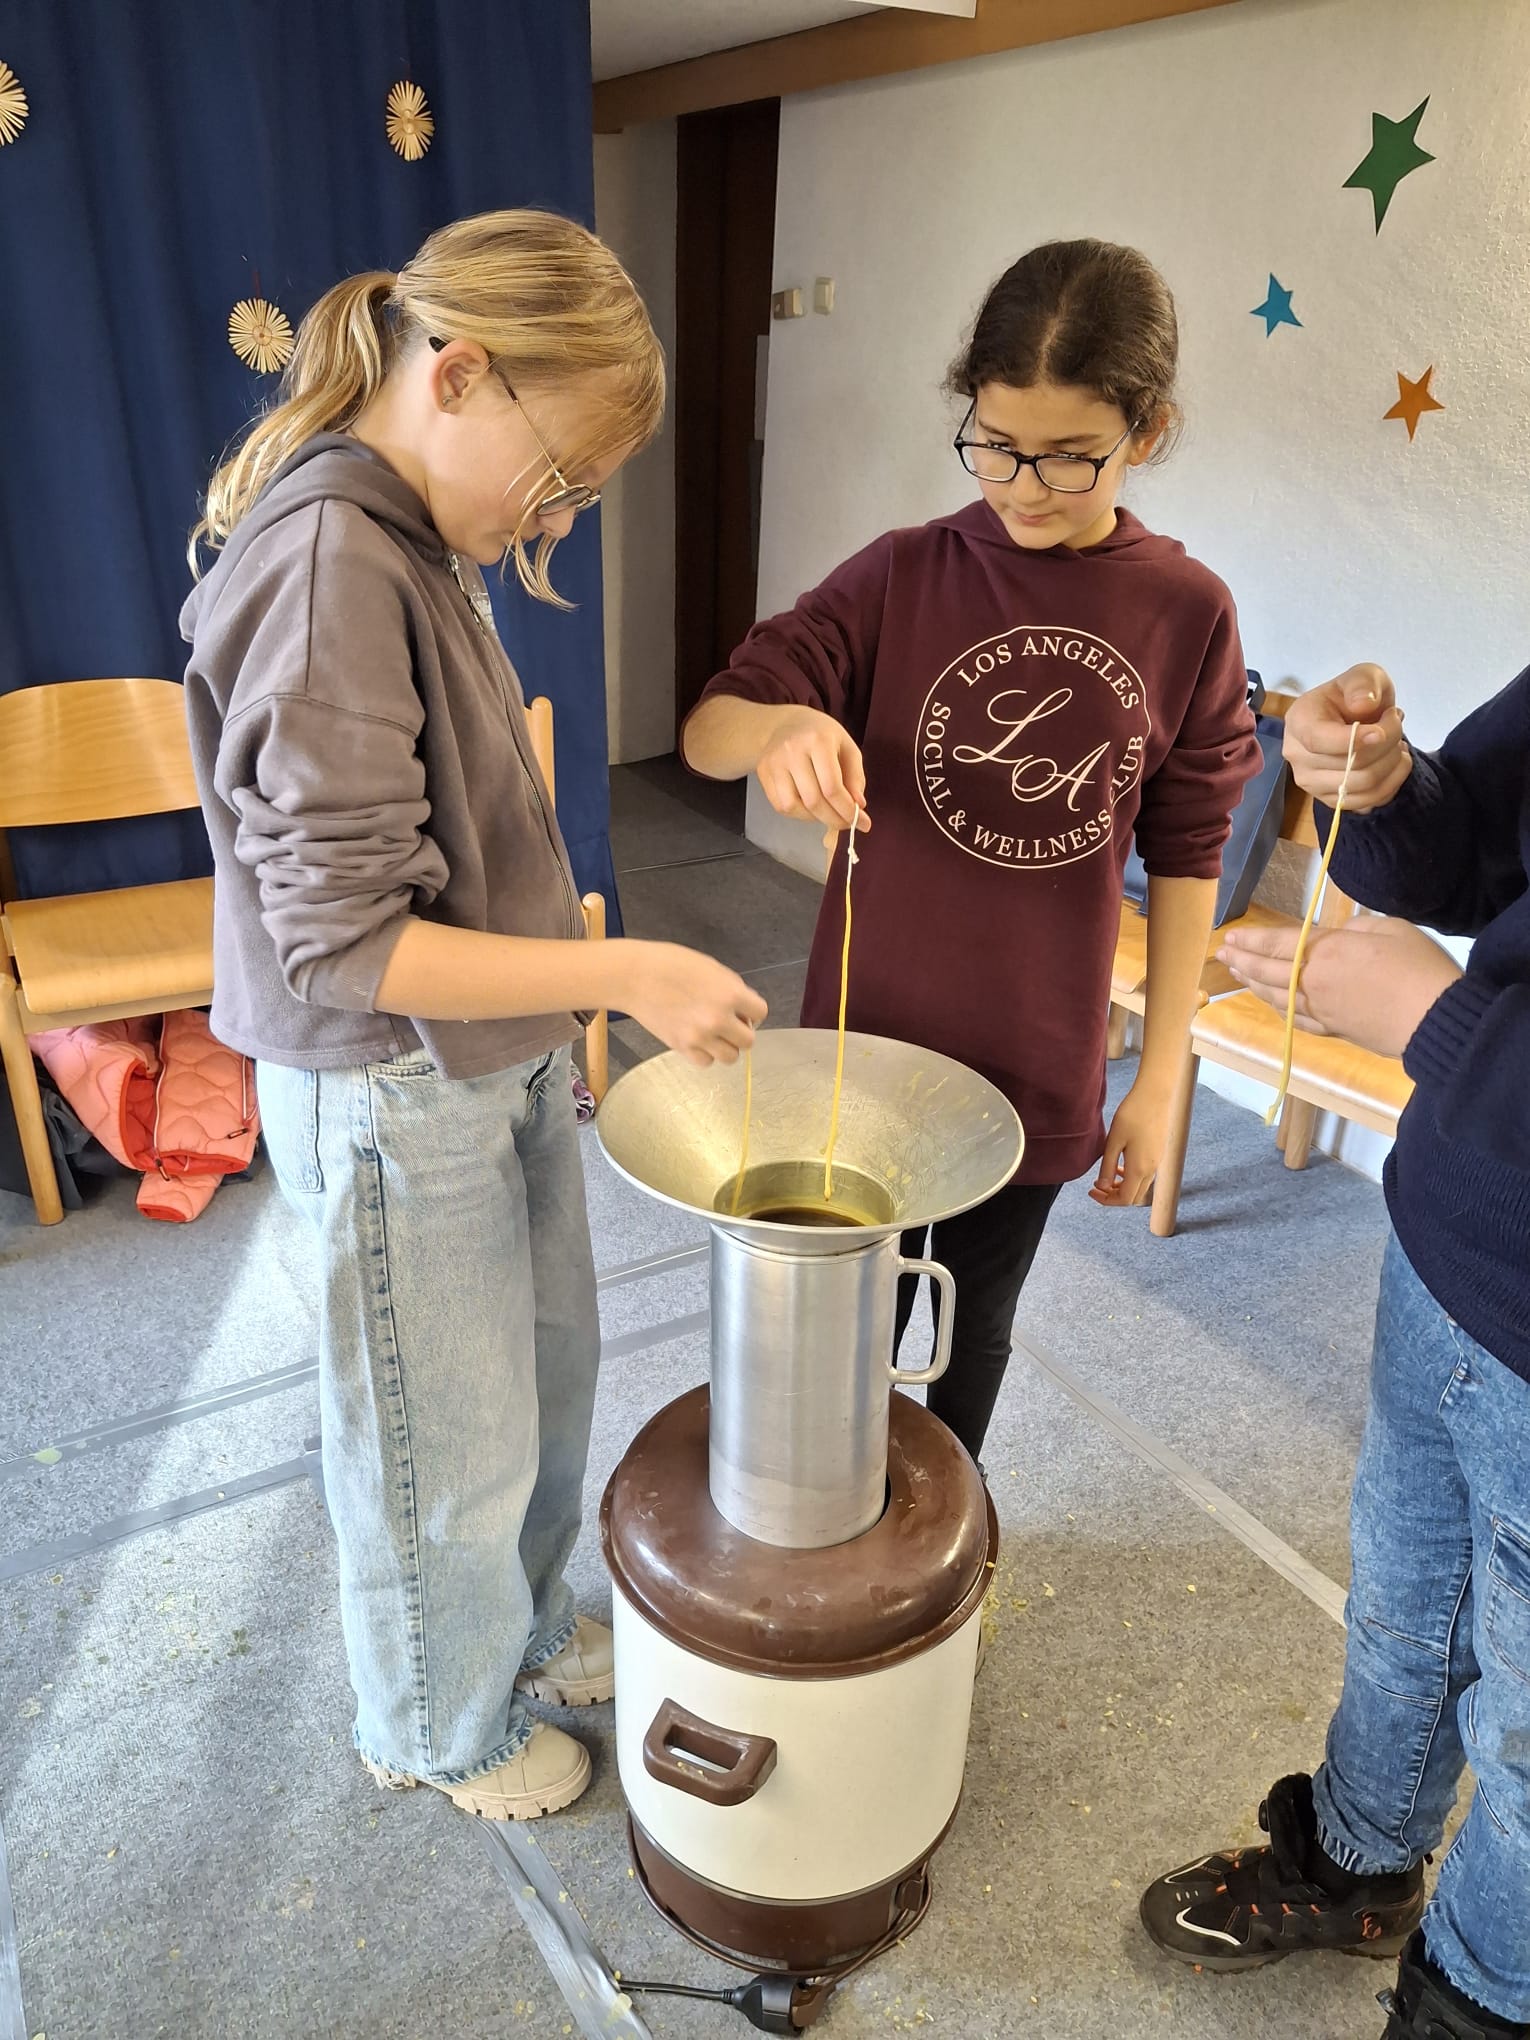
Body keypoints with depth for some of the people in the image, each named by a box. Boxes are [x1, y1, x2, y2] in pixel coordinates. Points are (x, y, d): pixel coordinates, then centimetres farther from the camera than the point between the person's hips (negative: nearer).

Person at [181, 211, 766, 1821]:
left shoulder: (414, 543, 5)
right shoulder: (325, 568, -24)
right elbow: (344, 943, -27)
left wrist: (559, 1011, 14)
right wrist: (622, 974, -26)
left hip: (497, 1065, 9)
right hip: (392, 1105, -9)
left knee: (548, 1374, 25)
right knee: (448, 1451, 13)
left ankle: (527, 1628, 52)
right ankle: (441, 1729, 43)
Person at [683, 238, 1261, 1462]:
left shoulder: (1188, 615, -6)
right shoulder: (903, 577, -8)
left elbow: (1185, 857, -1)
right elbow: (707, 730, -12)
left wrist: (1162, 1076, 0)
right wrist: (777, 726, -36)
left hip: (1042, 1065, 1)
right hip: (869, 1040, 0)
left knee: (977, 1322, 21)